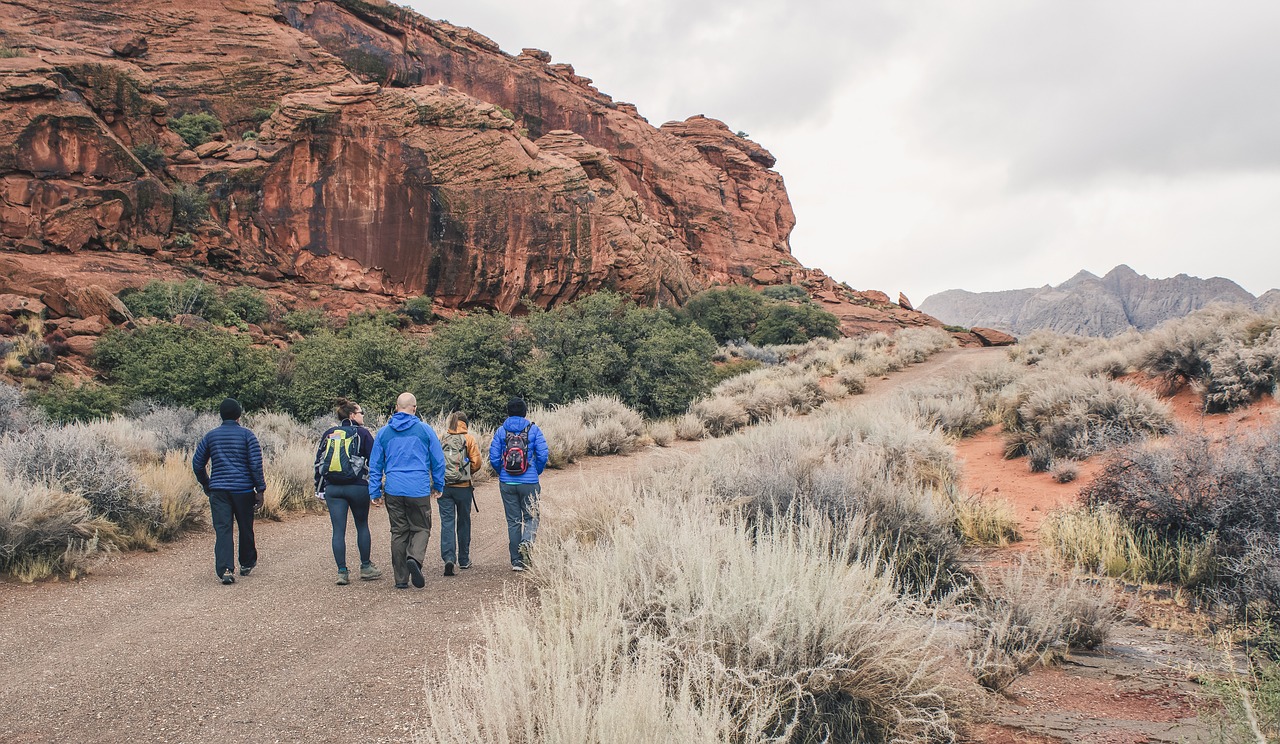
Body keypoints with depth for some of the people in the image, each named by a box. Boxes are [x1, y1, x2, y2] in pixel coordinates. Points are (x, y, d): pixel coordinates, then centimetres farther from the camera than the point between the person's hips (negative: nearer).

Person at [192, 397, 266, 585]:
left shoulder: (211, 436, 8)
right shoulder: (247, 435, -2)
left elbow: (197, 463, 11)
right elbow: (256, 464, -8)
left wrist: (206, 486, 22)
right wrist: (260, 490, -4)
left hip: (218, 490, 2)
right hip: (243, 490, -2)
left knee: (222, 530, -3)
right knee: (245, 528, 14)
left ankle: (225, 569, -17)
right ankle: (247, 564, 28)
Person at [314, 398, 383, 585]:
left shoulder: (328, 434, 9)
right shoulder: (362, 433, -3)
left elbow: (318, 462, 10)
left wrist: (319, 489, 16)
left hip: (332, 489, 3)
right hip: (358, 487, -3)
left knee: (338, 530, 4)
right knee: (362, 526, 13)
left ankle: (342, 572, 3)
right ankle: (366, 567, 21)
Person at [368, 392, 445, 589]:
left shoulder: (383, 432, 7)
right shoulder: (425, 430, 0)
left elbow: (375, 465, 10)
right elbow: (438, 461, 4)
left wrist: (375, 492, 15)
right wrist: (438, 486, 16)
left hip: (393, 491, 2)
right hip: (419, 491, -2)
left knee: (398, 532, 10)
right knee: (421, 528, 10)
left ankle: (401, 579, 11)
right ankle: (414, 558, -19)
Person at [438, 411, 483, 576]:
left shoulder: (441, 439, 3)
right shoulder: (469, 439, -3)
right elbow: (476, 462, -7)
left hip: (443, 486, 1)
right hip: (463, 486, -1)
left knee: (447, 522, 0)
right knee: (463, 522, 12)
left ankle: (448, 558, -17)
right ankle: (464, 560, 22)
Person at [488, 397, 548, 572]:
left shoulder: (501, 431, 1)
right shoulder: (533, 429, -3)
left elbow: (494, 458, -3)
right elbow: (542, 456, -7)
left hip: (507, 483, 2)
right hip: (529, 483, -2)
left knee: (513, 520, 10)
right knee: (531, 516, 12)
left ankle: (516, 561, 13)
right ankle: (527, 541, -18)